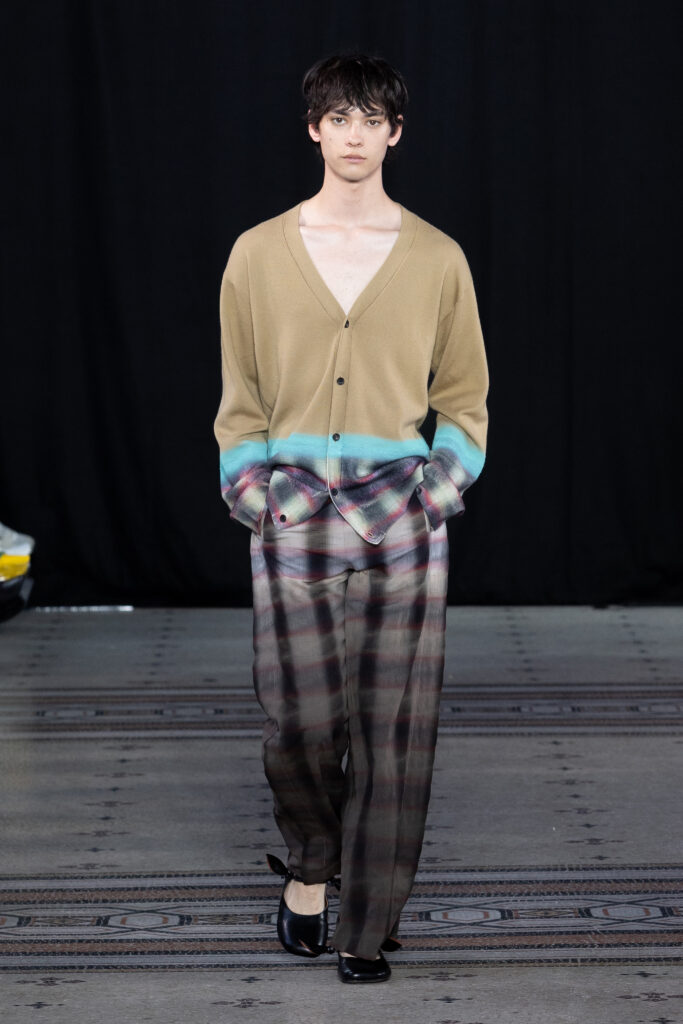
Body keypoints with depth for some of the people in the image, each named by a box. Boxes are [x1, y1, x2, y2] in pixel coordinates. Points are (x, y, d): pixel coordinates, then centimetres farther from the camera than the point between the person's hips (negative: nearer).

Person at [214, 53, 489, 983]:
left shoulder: (437, 259, 5)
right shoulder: (259, 253, 6)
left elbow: (465, 395, 12)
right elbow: (239, 400, 11)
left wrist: (443, 486, 0)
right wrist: (249, 489, 1)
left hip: (401, 507, 0)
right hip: (292, 505, 0)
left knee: (393, 725, -2)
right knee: (297, 716, 0)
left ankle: (367, 931, 8)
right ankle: (309, 866, 27)